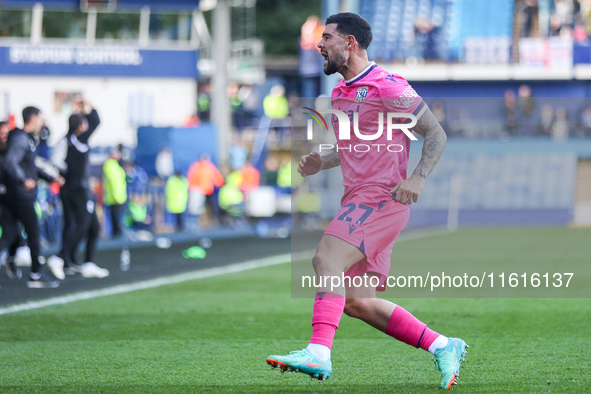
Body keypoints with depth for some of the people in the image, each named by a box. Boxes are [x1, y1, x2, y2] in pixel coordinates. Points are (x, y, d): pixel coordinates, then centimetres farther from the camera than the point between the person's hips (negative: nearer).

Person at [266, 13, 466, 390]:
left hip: (382, 197, -9)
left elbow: (436, 133, -7)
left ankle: (318, 354, -37)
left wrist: (417, 178, -21)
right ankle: (443, 347, 13)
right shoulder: (340, 93, 18)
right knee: (358, 302, 4)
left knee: (327, 258, -27)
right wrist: (323, 162, 12)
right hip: (358, 199, 9)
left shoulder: (387, 87, -8)